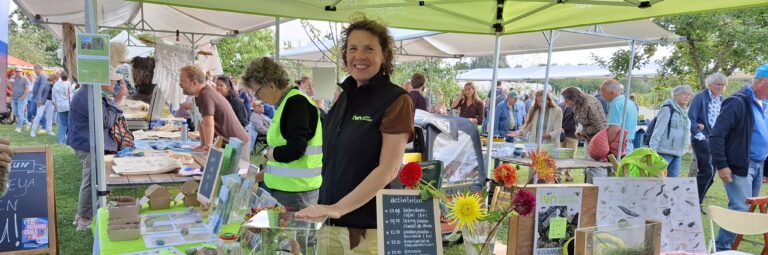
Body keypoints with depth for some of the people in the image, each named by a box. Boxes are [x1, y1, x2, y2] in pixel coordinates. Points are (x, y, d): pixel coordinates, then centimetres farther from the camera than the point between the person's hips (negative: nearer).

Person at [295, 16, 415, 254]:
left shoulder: (396, 100, -11)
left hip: (369, 227, -6)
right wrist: (324, 209, 7)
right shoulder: (345, 96, 8)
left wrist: (338, 208, -20)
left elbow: (388, 170, -18)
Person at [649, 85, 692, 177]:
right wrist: (652, 149, -19)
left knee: (674, 177, 9)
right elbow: (658, 130, -15)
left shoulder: (685, 112, 16)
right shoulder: (668, 109, -10)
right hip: (665, 151, -8)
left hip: (677, 153, 9)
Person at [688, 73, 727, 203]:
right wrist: (699, 135, -16)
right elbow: (691, 118, -11)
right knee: (706, 171, -14)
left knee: (711, 173, 7)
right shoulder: (700, 97, -6)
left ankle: (697, 201, 17)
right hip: (702, 139, -7)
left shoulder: (722, 100, 11)